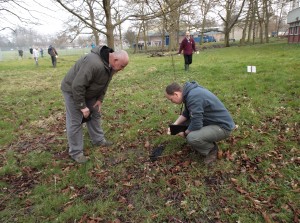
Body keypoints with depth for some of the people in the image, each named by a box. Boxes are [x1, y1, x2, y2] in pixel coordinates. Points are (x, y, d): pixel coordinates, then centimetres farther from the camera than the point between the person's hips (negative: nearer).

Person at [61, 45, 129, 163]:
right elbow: (77, 86, -34)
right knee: (75, 122, -4)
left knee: (95, 115, 14)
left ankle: (98, 140, 30)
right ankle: (75, 152, 8)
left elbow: (104, 83, 6)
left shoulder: (111, 64, -9)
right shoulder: (94, 64, -38)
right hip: (73, 90, -8)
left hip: (89, 91, 8)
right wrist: (82, 106, -26)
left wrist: (100, 99, -1)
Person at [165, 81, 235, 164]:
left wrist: (184, 133, -8)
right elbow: (186, 113, 14)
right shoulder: (189, 92, 3)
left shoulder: (193, 97, -27)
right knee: (182, 123, 7)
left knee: (192, 138, -30)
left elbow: (196, 125, -27)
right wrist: (175, 124, -1)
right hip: (211, 121, 10)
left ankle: (212, 149, 0)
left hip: (222, 126, -9)